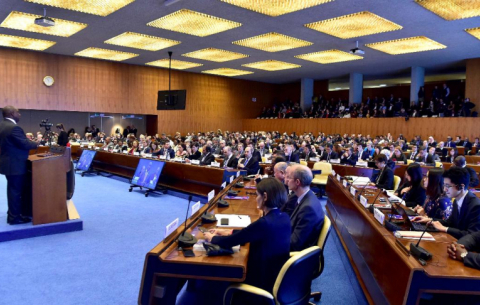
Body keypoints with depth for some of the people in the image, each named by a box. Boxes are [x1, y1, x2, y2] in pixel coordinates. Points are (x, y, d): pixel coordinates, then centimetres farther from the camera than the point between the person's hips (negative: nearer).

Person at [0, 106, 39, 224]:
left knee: (12, 189, 20)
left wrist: (28, 141, 14)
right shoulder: (14, 127, -22)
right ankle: (14, 217, 5)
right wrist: (36, 144, -4)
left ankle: (12, 213, 31)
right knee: (16, 190, -2)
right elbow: (24, 144, -22)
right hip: (15, 165, -10)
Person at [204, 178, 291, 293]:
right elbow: (251, 232, 11)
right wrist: (227, 232, 10)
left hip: (264, 281, -7)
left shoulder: (264, 223, -29)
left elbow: (229, 242, -19)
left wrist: (211, 238, 0)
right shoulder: (284, 218, -3)